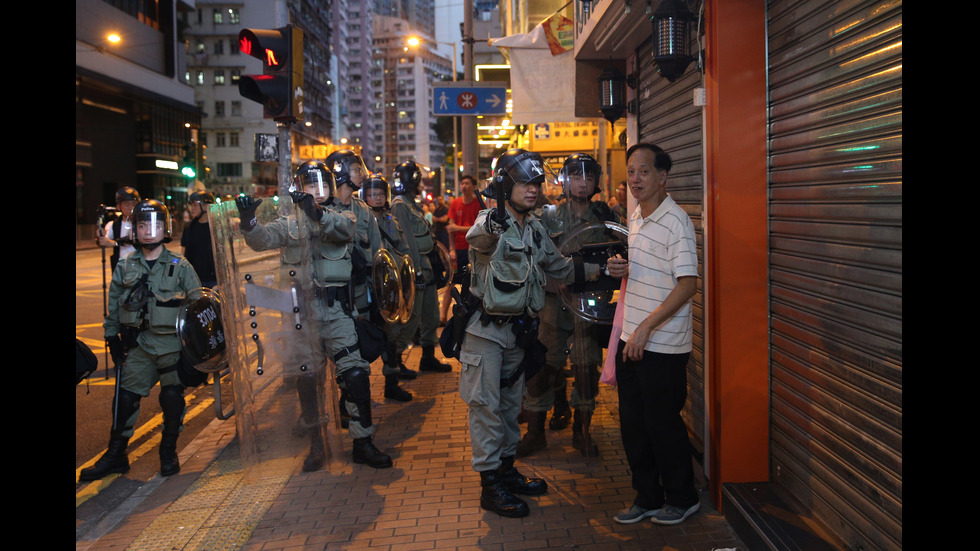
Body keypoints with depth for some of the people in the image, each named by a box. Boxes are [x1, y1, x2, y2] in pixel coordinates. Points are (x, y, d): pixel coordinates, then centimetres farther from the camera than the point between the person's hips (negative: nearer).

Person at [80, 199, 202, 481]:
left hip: (174, 344, -2)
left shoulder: (180, 266, -4)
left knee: (172, 397, 2)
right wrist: (111, 334, 11)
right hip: (140, 343, 3)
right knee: (125, 396, 3)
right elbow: (113, 302, 14)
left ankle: (168, 452, 21)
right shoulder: (125, 266, 5)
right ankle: (115, 455, 16)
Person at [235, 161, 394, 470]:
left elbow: (345, 228, -16)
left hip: (336, 309, -1)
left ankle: (363, 443, 4)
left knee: (355, 374, -9)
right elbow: (263, 239, -6)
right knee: (306, 380, 7)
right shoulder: (290, 224, 11)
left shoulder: (340, 217, 8)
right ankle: (316, 445, 23)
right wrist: (248, 223, -28)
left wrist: (317, 213, -35)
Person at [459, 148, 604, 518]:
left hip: (517, 328, 8)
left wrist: (601, 269, 7)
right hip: (485, 329, -8)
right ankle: (490, 484, 9)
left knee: (511, 402, 17)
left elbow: (559, 266, 18)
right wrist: (495, 220, -64)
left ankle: (506, 468, 32)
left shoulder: (534, 228, 8)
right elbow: (477, 238, -42)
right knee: (487, 405, -1)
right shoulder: (489, 224, -18)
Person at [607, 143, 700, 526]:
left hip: (663, 344, -8)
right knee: (632, 423, 13)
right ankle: (647, 496, 28)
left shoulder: (676, 221, -15)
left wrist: (645, 328, -22)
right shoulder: (635, 216, 11)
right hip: (631, 339, 8)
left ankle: (682, 498, 23)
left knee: (663, 423, 3)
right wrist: (623, 270, 1)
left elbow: (687, 284, -20)